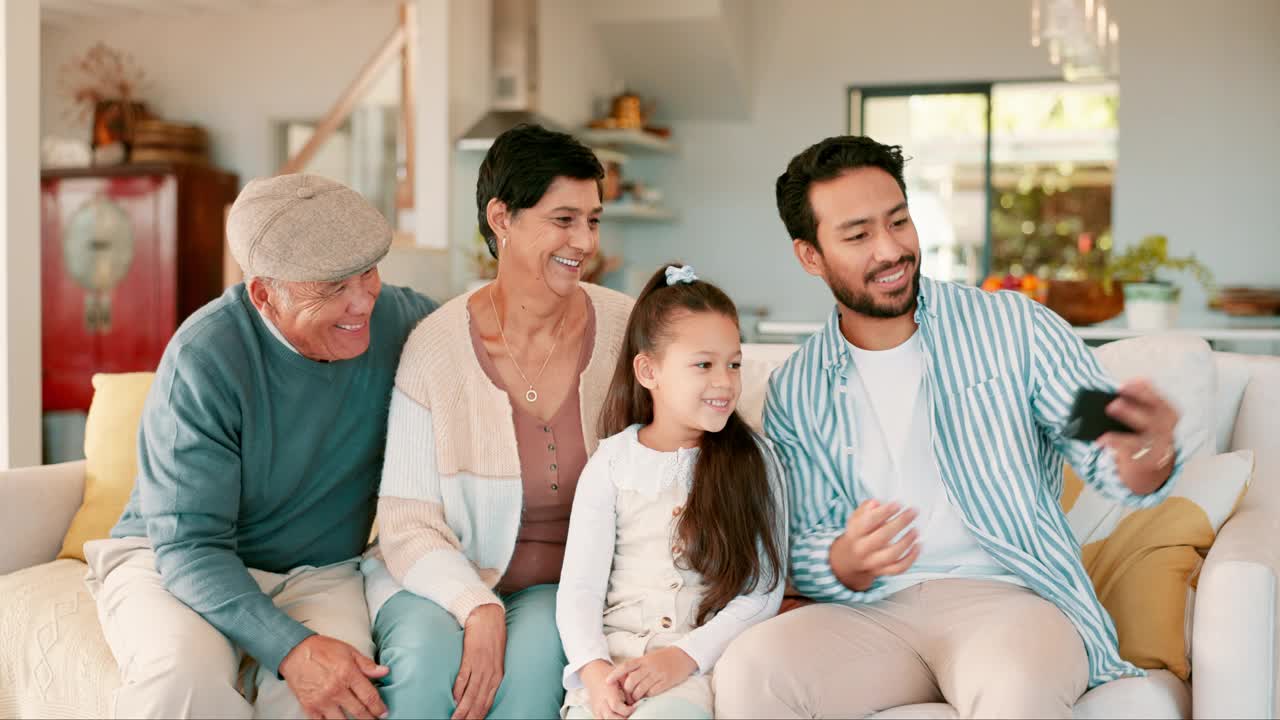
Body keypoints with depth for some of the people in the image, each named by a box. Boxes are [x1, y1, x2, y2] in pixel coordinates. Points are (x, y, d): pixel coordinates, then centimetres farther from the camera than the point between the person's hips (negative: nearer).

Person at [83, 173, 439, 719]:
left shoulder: (397, 320, -8)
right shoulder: (203, 360, -22)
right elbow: (189, 545, -22)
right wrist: (290, 647, -38)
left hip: (317, 573, 3)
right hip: (172, 560, -2)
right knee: (185, 669, -37)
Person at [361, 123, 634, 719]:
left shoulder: (626, 330, -4)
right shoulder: (434, 348, -10)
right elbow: (407, 525, -9)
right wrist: (477, 607, -26)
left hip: (569, 581, 1)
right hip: (449, 574, -1)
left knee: (532, 655, -30)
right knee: (428, 657, -31)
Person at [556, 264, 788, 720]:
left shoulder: (752, 461, 5)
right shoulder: (612, 463, 7)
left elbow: (764, 589, 0)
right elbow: (579, 586, 2)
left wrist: (685, 656, -14)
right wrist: (595, 668, -16)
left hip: (708, 657, -1)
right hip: (616, 652, 1)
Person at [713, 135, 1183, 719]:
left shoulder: (1012, 327, 3)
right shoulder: (793, 393, 8)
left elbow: (1102, 452, -1)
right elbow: (801, 551, 7)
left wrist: (1145, 459, -27)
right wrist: (849, 564, -18)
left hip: (1010, 598, -1)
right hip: (873, 610, 2)